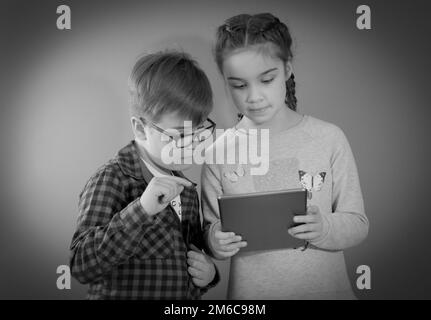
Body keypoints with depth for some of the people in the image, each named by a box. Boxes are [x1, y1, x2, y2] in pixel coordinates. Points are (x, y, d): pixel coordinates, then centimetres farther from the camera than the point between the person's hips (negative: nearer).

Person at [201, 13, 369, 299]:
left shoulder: (329, 138, -8)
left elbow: (358, 224, -5)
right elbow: (210, 228, 0)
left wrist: (324, 228, -23)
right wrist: (216, 241, -21)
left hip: (327, 287, 0)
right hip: (250, 290, 0)